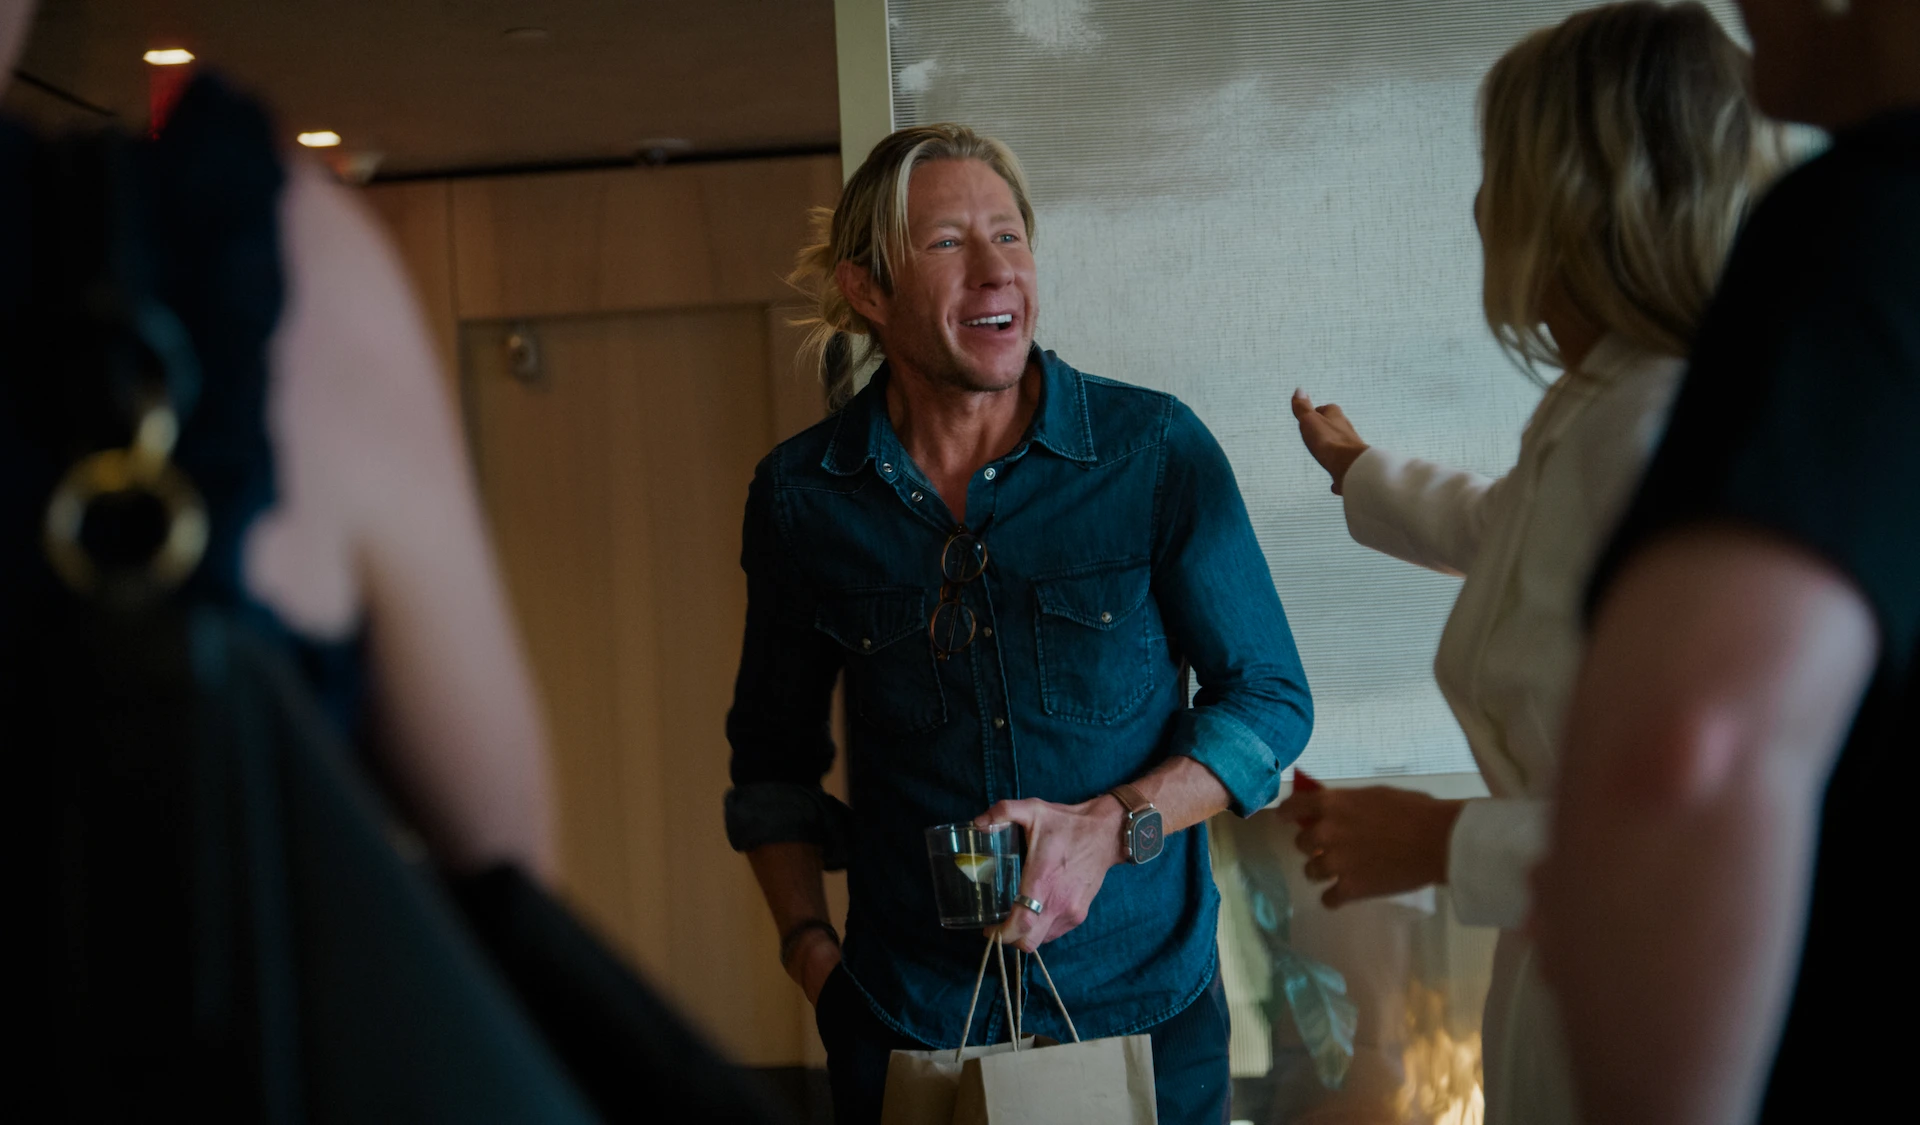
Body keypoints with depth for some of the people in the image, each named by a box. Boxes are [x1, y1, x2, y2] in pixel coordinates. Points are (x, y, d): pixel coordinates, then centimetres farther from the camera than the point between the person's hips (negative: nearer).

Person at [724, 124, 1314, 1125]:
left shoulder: (1157, 452, -9)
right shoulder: (800, 498, -4)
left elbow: (1271, 700, -3)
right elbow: (772, 759, 9)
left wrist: (1112, 825, -17)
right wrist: (809, 947, -2)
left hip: (1144, 1005, 0)